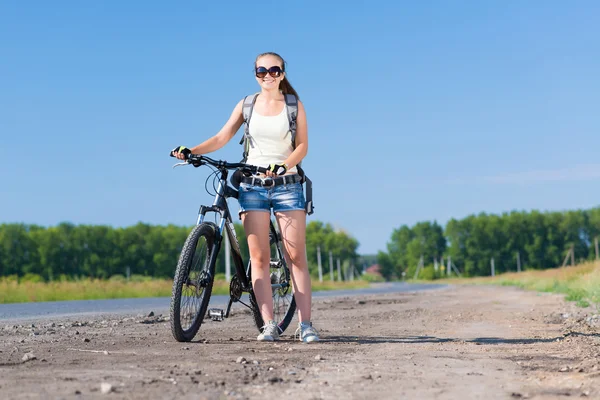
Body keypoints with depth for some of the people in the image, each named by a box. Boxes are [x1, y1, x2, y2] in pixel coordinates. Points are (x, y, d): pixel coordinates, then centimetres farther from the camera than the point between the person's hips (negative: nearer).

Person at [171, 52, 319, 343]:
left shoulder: (294, 105, 5)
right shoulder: (246, 105, 8)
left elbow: (302, 146, -2)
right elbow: (221, 138, 3)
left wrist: (282, 166, -20)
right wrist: (190, 151, -13)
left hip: (287, 185, -1)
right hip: (252, 186, 1)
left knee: (296, 256, -5)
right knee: (259, 257, -4)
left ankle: (305, 324, -4)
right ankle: (269, 325, -3)